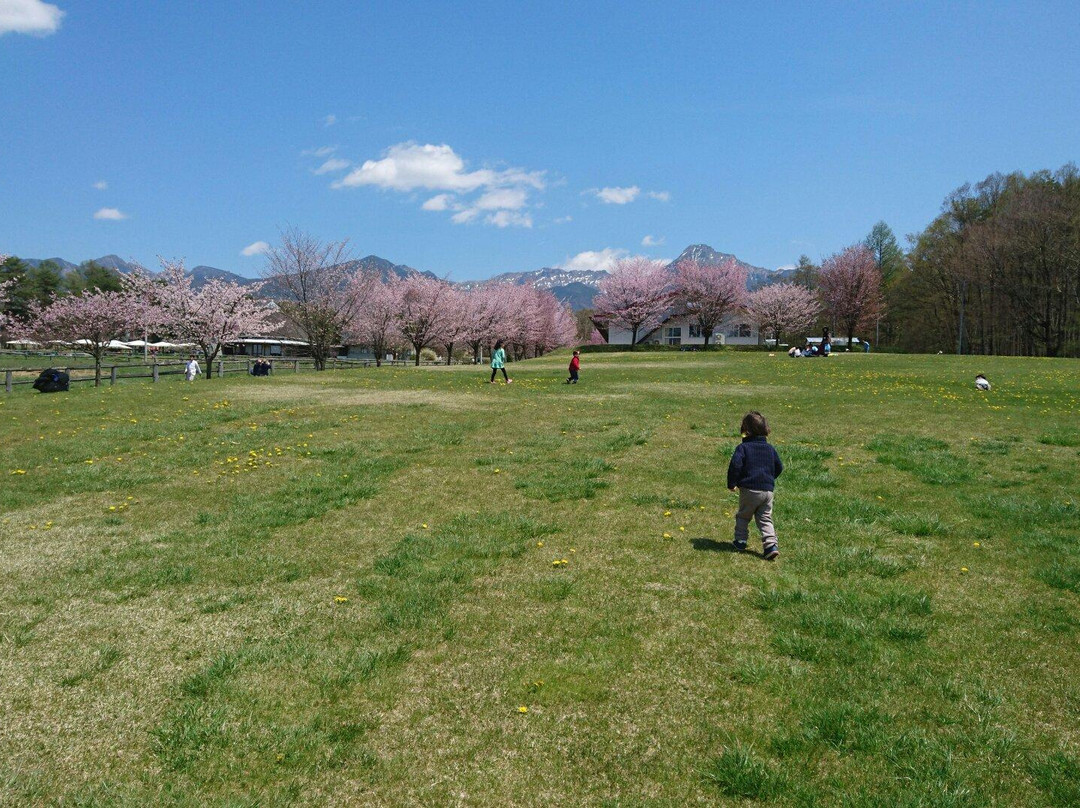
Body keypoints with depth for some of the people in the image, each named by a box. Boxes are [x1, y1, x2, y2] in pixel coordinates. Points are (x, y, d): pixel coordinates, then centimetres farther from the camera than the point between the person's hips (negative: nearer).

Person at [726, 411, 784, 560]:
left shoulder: (743, 447, -8)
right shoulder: (770, 448, 9)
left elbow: (735, 465, -18)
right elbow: (779, 467, 15)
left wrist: (732, 484, -6)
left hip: (749, 489, -4)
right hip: (768, 490, 4)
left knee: (743, 516, 15)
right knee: (765, 519, 9)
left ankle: (740, 541, 24)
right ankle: (771, 545, -5)